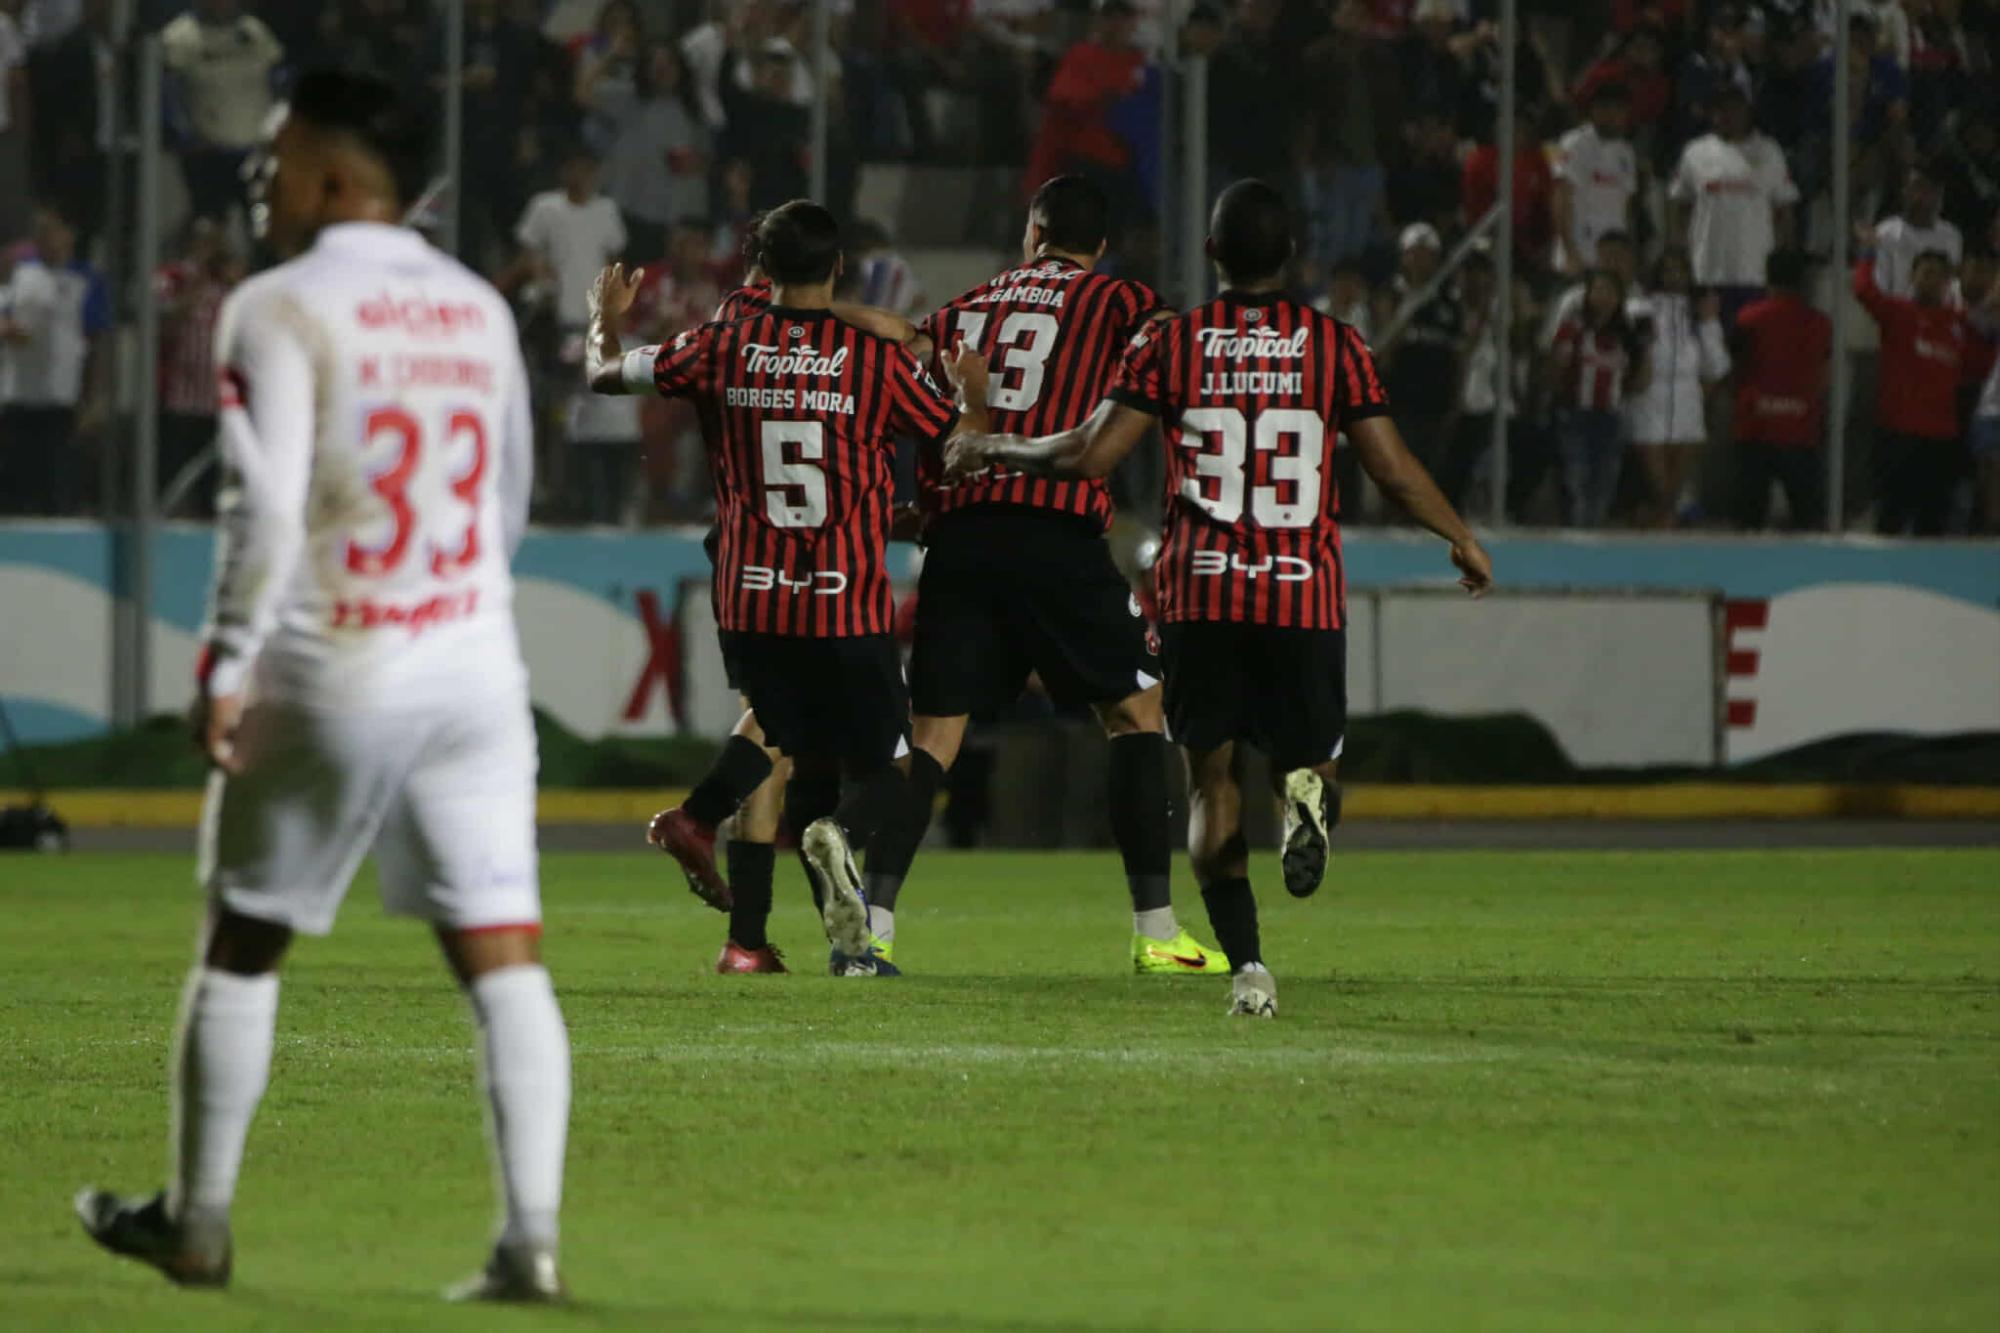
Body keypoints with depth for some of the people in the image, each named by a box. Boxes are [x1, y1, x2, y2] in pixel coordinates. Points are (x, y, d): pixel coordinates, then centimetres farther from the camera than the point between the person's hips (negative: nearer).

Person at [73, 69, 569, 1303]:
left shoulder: (281, 309, -8)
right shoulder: (480, 310, 10)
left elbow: (267, 506, -17)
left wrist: (227, 666, -12)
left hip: (328, 686, -4)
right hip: (476, 668, 4)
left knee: (242, 947, 12)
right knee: (503, 957, 0)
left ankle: (197, 1222, 21)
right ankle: (534, 1239, -9)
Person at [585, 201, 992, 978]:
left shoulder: (723, 351, 1)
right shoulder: (878, 358, -4)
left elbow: (605, 375, 15)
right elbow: (965, 438, 7)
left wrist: (605, 320, 35)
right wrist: (975, 389, 28)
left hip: (750, 607, 2)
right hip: (849, 612, -2)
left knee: (805, 762, 15)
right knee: (885, 773, 8)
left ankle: (848, 943, 6)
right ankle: (838, 834, -27)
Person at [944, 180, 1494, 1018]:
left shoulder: (1174, 344, 0)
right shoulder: (1334, 346, 2)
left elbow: (1090, 454, -4)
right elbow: (1395, 472, 1)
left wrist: (990, 451, 13)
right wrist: (1463, 541, 18)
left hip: (1200, 594, 0)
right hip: (1304, 596, 0)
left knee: (1211, 778, 5)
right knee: (1304, 754, 15)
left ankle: (1246, 965, -10)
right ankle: (1308, 789, -25)